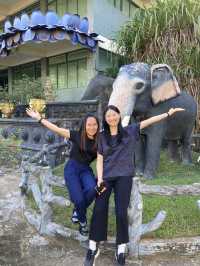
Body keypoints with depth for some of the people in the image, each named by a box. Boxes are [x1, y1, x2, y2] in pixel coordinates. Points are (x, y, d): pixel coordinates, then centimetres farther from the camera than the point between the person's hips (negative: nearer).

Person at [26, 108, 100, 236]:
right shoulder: (77, 135, -8)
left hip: (86, 169, 2)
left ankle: (77, 210, 3)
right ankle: (83, 222, 21)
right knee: (79, 199, -13)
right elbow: (57, 129, -7)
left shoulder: (99, 142, -4)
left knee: (92, 189, -28)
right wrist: (39, 118, -7)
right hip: (72, 168, -2)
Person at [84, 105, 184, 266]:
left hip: (124, 176, -1)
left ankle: (121, 249, 6)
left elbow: (148, 121, 4)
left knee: (121, 212, -9)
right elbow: (100, 160, 6)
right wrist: (100, 178, -7)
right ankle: (93, 248, 5)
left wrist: (169, 113, -1)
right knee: (99, 210, -7)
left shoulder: (129, 131, 8)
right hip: (106, 176, 2)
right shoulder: (102, 137, 10)